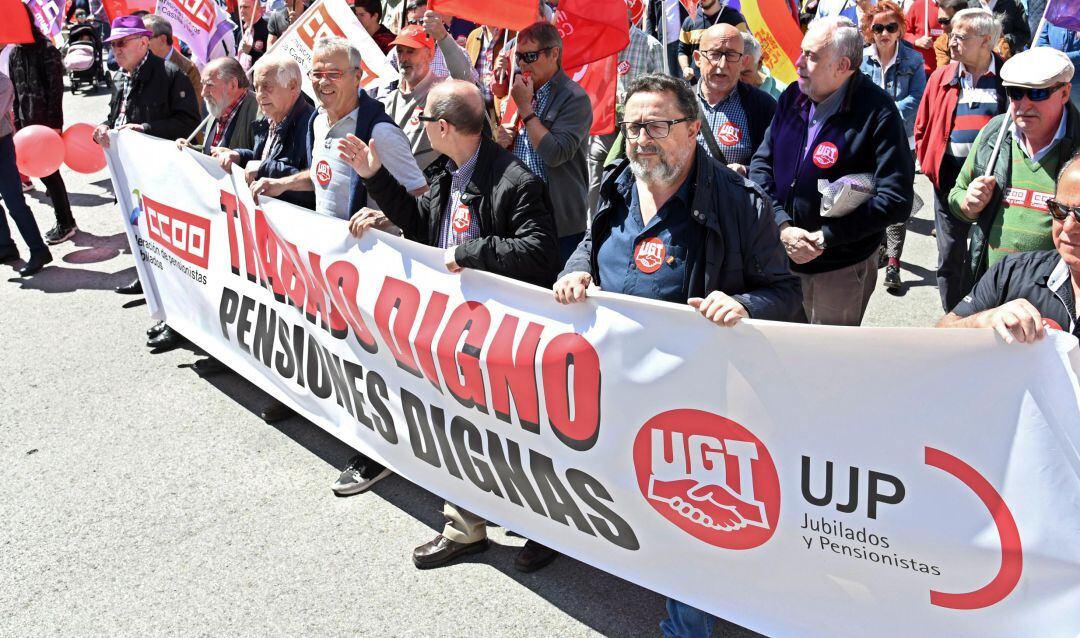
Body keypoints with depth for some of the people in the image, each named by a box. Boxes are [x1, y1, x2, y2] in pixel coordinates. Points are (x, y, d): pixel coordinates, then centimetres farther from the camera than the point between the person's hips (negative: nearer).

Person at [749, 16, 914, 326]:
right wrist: (783, 226, -14)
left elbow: (896, 199, -19)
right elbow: (761, 165, 1)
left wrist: (825, 237, -21)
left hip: (841, 269, -5)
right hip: (781, 258, 5)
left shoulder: (877, 113, -16)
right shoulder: (792, 97, 0)